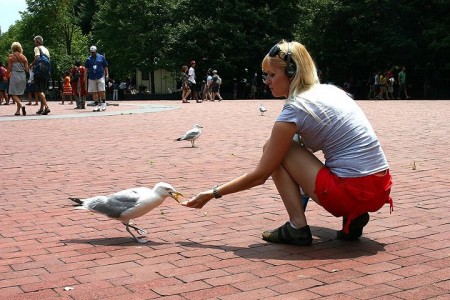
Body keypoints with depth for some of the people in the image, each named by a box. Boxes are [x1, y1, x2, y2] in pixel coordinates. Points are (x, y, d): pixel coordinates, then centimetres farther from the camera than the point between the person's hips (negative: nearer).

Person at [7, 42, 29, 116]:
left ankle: (21, 105, -24)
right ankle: (18, 110, 9)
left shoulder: (11, 56, -3)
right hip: (23, 76, 4)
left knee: (13, 94, 0)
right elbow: (27, 69, 3)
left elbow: (9, 68, -5)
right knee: (19, 94, 12)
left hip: (14, 76, -4)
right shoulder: (24, 57, 6)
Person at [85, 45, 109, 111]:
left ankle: (103, 103, 6)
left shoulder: (101, 57, 5)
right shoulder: (88, 59, 8)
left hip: (100, 76, -2)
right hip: (92, 78, 2)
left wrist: (107, 74, 1)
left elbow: (105, 66, 8)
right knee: (94, 92, 2)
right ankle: (97, 105, 8)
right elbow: (86, 69, 13)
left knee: (101, 91, -11)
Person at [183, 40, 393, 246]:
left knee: (275, 151, 2)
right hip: (380, 190, 8)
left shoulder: (295, 109, -10)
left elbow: (260, 176, -5)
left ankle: (297, 228, 0)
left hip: (352, 192, -8)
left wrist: (213, 193, 4)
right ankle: (353, 216, 13)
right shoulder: (329, 90, 13)